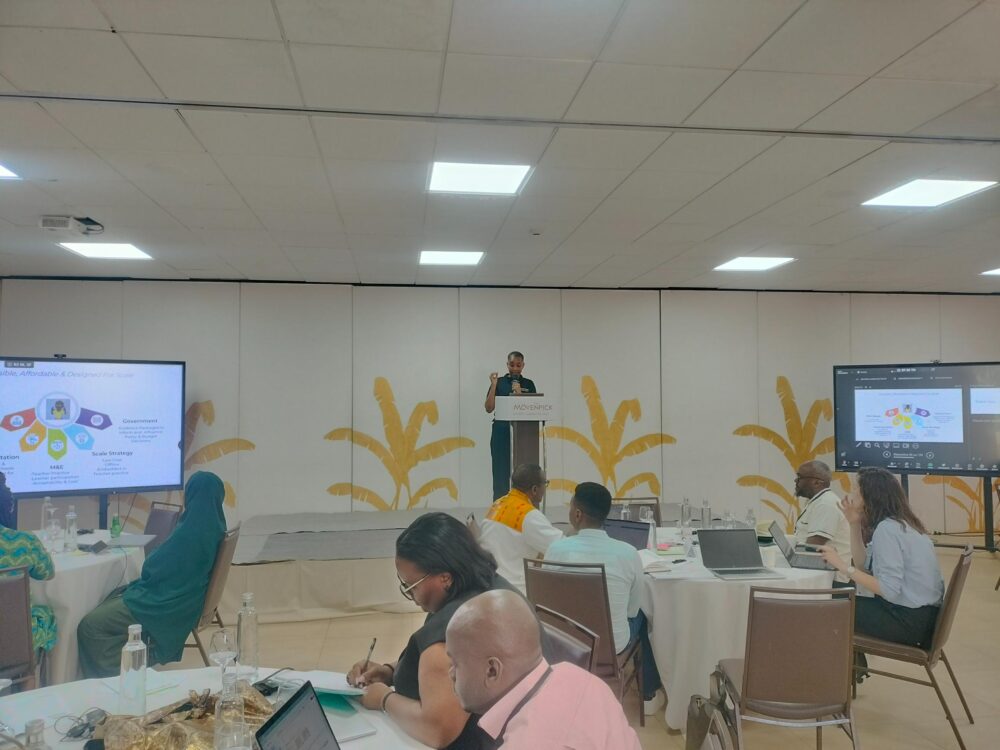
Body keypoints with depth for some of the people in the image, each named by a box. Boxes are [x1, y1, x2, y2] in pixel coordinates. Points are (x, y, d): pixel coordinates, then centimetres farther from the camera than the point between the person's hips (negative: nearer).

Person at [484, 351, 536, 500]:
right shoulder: (499, 382, 6)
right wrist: (493, 385, -9)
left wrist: (519, 393, -11)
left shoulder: (528, 384, 10)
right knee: (500, 472, -4)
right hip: (501, 432, -1)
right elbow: (489, 409, -1)